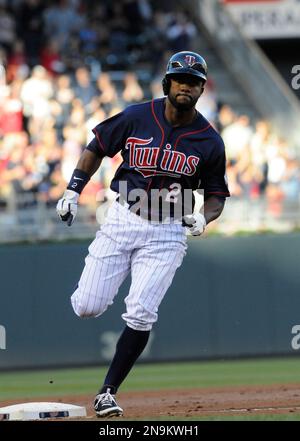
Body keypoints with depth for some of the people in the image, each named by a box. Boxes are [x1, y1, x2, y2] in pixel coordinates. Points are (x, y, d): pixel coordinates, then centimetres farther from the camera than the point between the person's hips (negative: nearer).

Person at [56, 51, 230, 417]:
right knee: (87, 307, -4)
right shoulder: (137, 117, -4)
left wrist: (203, 218, -14)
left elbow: (217, 193, 7)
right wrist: (73, 191, 1)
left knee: (140, 315, -12)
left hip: (167, 233, -1)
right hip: (122, 221, 1)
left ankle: (107, 392, 1)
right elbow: (97, 148, 9)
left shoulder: (209, 141, -4)